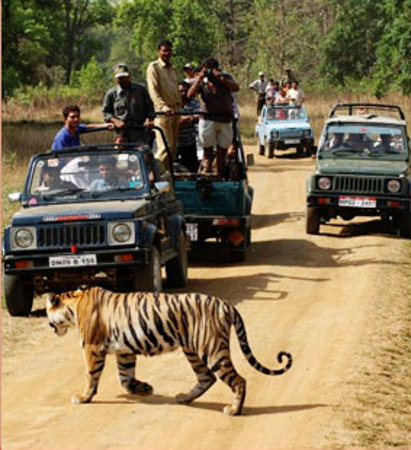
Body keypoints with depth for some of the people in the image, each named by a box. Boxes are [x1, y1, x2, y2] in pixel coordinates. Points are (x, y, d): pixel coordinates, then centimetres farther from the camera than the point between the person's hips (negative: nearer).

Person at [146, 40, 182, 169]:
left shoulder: (173, 69, 21)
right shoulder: (154, 67, -2)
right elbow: (153, 91, -14)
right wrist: (163, 106, -28)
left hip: (175, 111, 7)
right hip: (163, 113, -7)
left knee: (173, 147, 5)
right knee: (165, 146, -15)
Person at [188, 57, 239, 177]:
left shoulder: (226, 78, 4)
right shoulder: (202, 81, 1)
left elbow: (236, 88, -15)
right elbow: (190, 94, -13)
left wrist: (221, 78, -23)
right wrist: (200, 78, -19)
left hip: (225, 120, 1)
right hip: (207, 119, -1)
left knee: (222, 151, 6)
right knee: (208, 150, -2)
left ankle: (220, 177, 14)